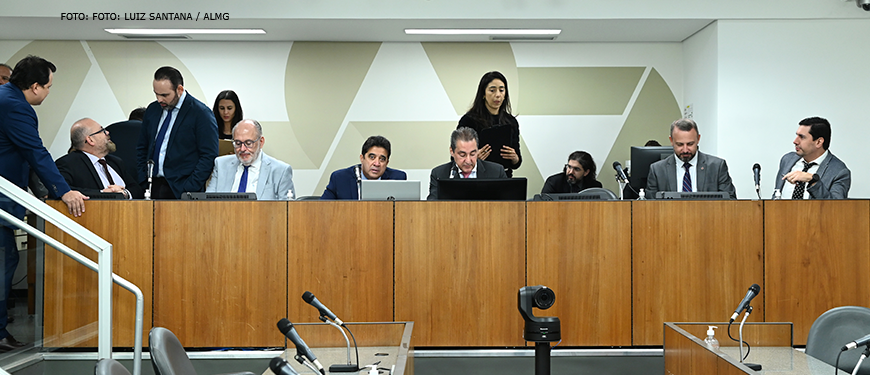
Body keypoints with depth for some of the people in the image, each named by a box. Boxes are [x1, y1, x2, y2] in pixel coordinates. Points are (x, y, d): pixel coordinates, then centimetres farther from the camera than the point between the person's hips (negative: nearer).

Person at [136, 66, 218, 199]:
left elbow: (209, 156, -10)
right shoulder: (152, 109, 12)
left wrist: (189, 189, -16)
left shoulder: (201, 113, -7)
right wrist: (142, 181, 7)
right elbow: (142, 148, 20)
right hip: (152, 187, 5)